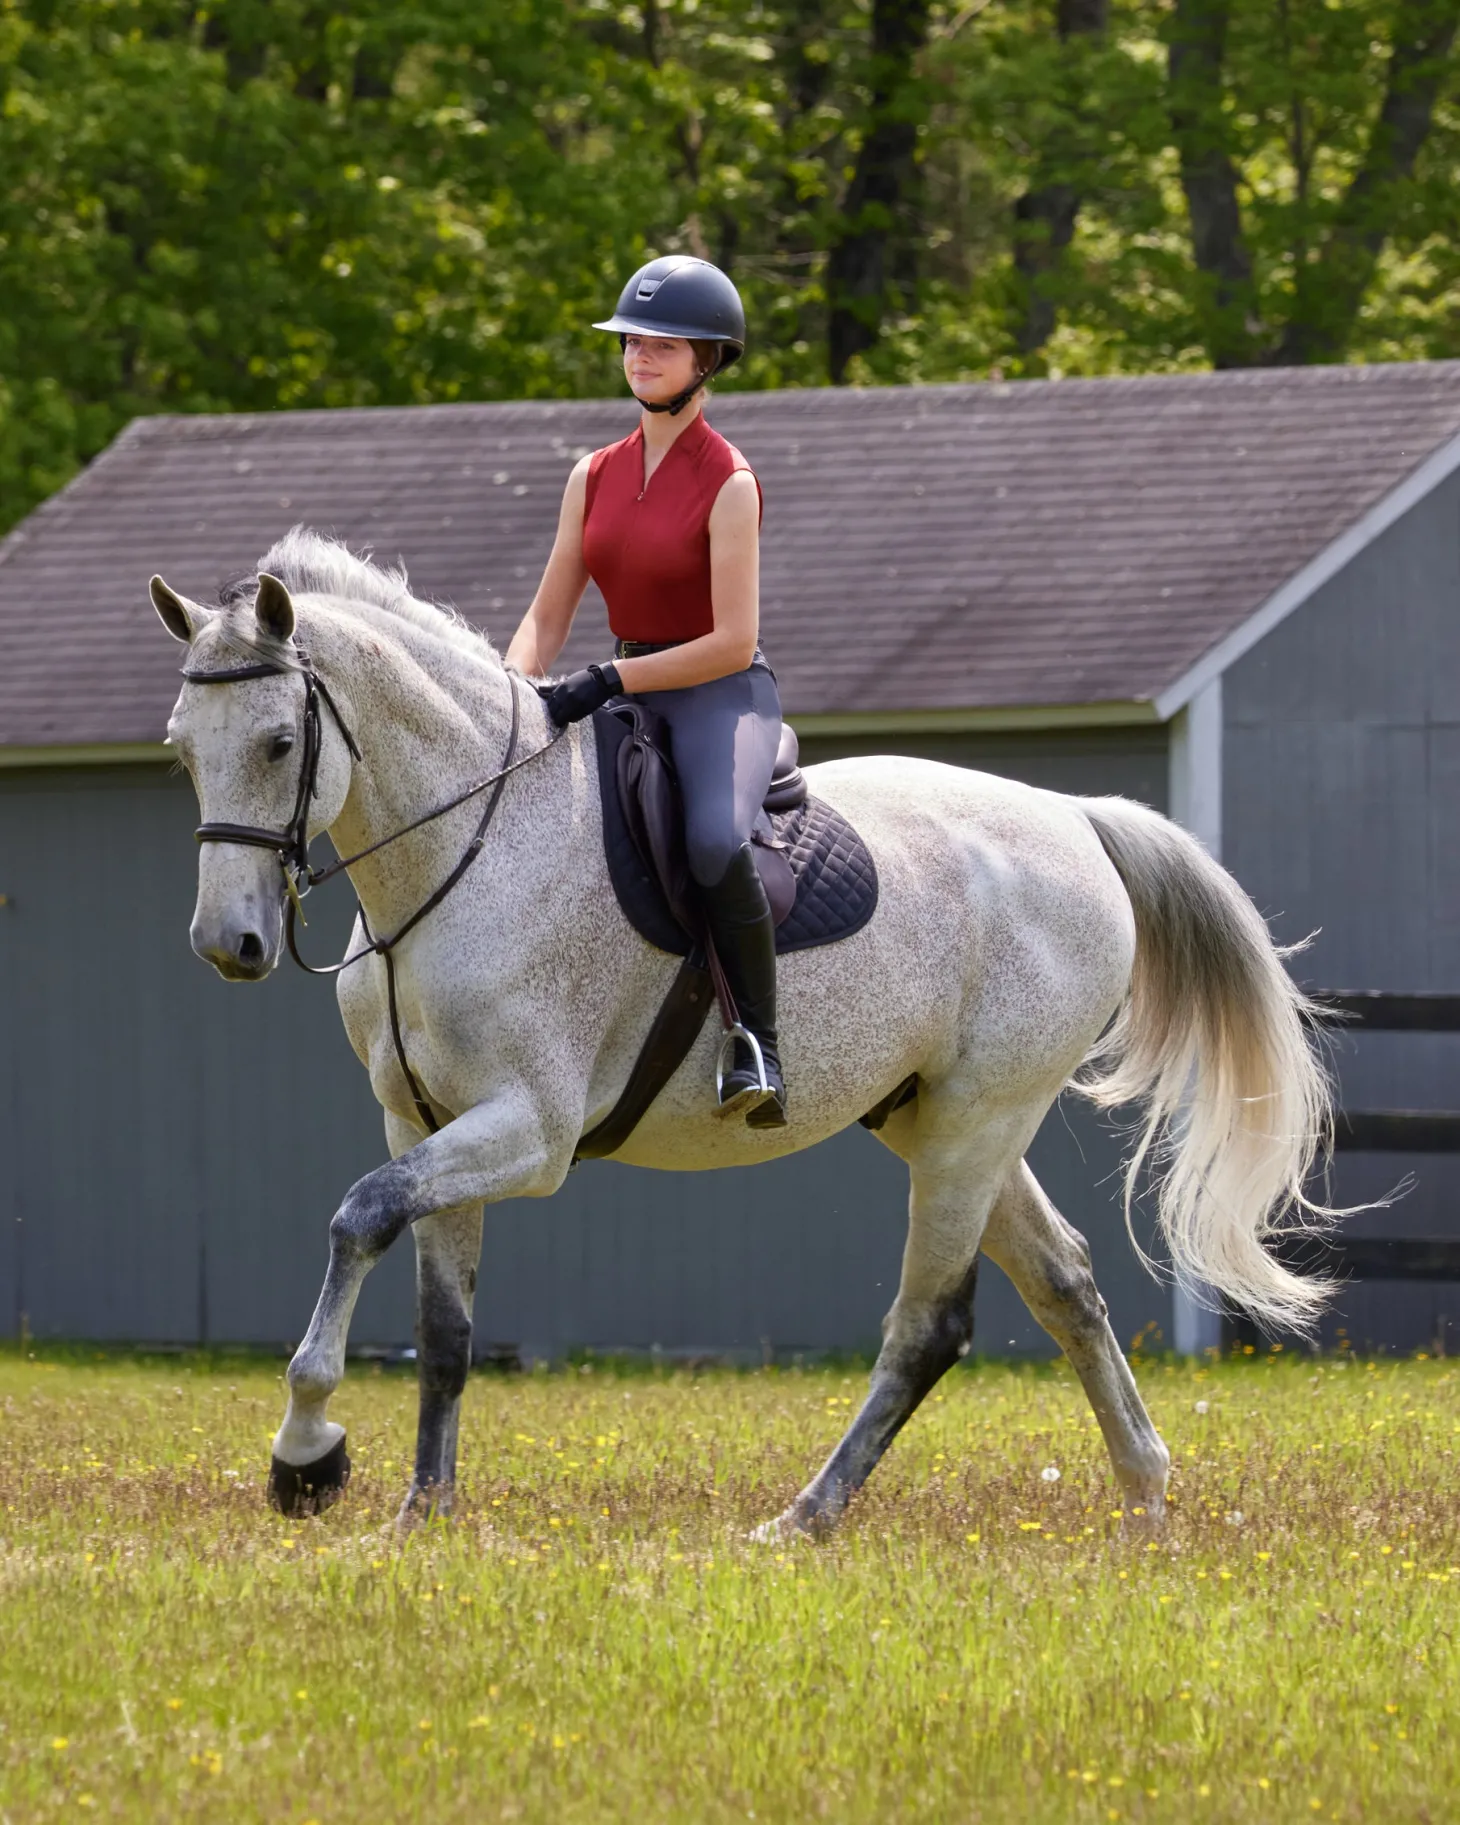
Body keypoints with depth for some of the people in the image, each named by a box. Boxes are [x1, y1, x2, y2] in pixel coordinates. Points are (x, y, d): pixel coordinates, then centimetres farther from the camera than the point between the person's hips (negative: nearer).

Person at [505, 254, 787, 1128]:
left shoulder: (729, 483, -11)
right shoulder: (595, 478, 9)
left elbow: (733, 640, -16)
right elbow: (546, 621, 11)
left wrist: (608, 682, -21)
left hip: (724, 697, -8)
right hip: (632, 702, 8)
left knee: (715, 841, -37)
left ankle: (759, 1048, -28)